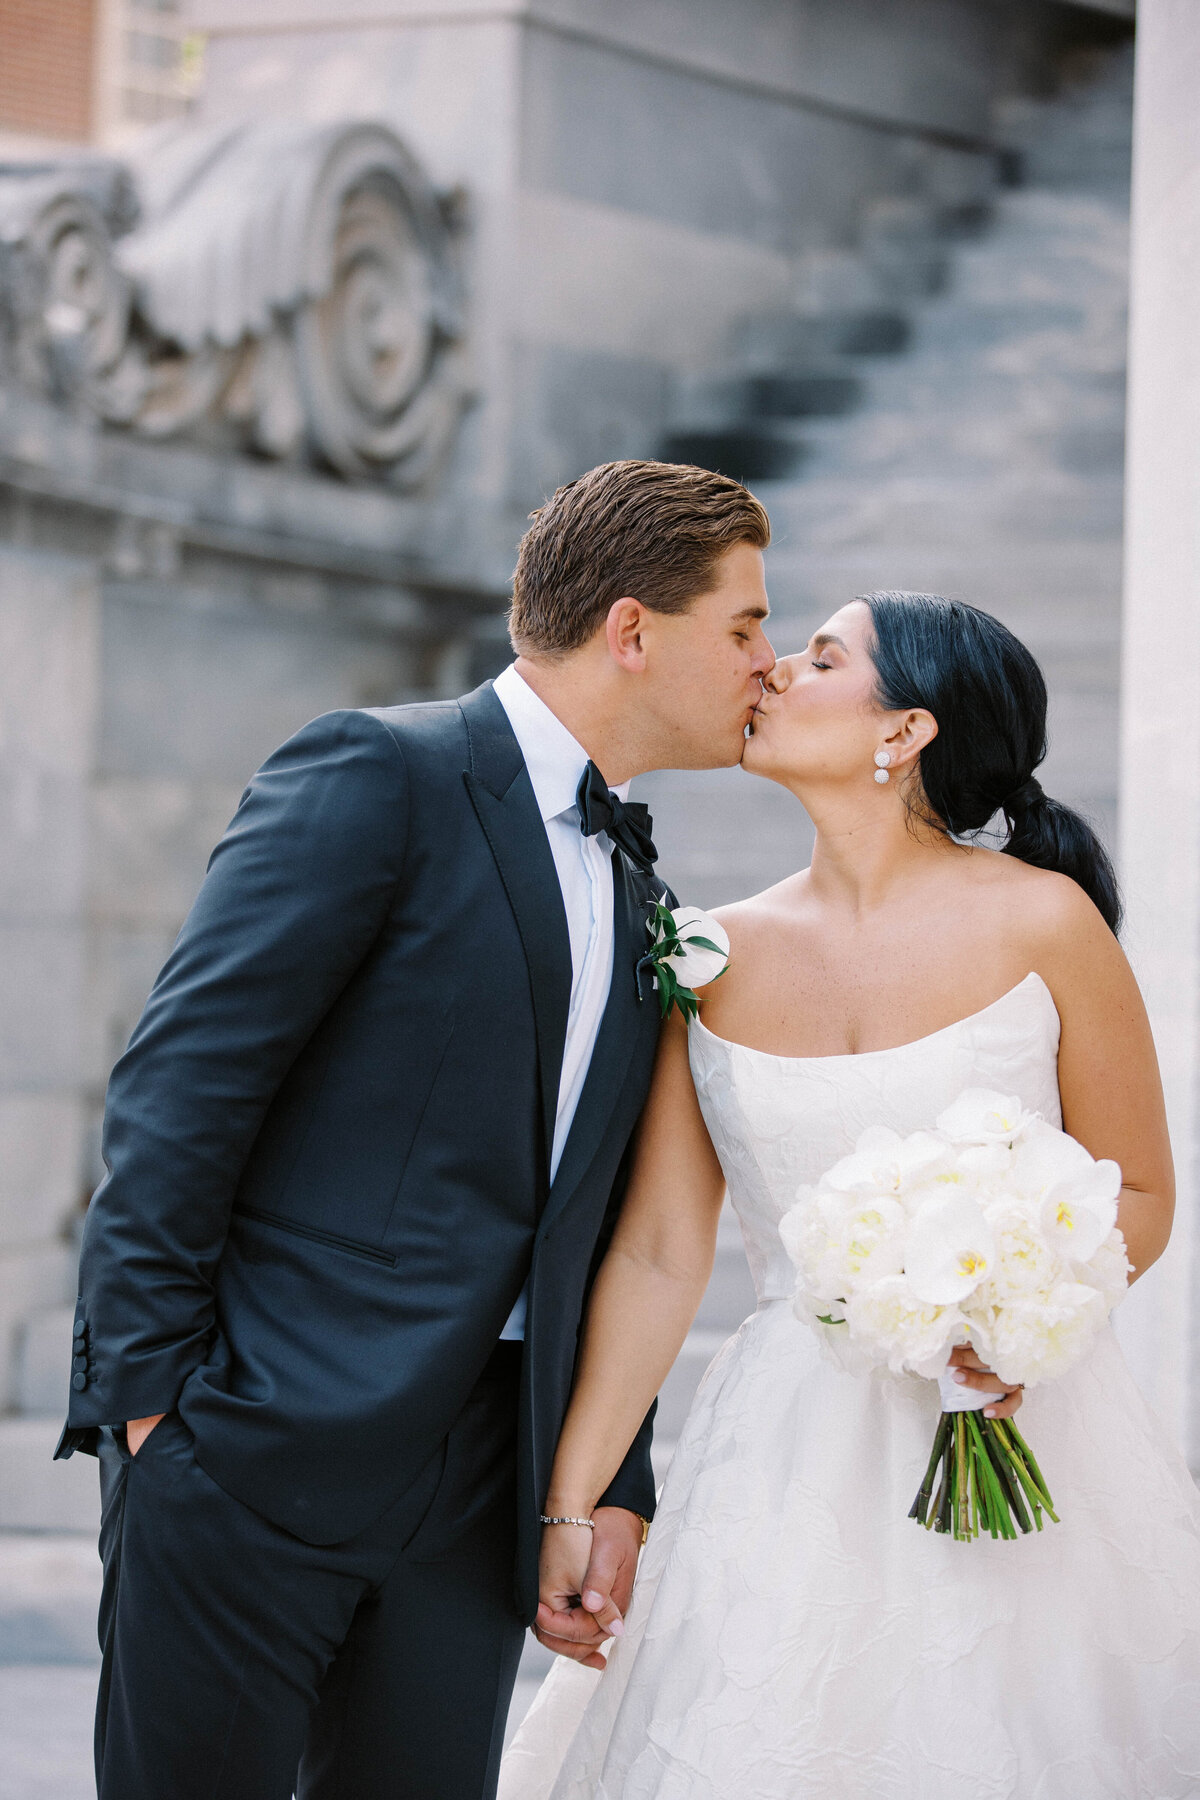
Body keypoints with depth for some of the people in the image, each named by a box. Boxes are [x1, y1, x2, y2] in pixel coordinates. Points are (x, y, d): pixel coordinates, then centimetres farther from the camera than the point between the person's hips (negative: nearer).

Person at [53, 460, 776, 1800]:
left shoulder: (636, 892, 17)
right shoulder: (381, 774, -6)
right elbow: (177, 1087, -11)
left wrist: (614, 1485, 13)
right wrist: (148, 1385, -14)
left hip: (479, 1482, 7)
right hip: (262, 1441, -7)